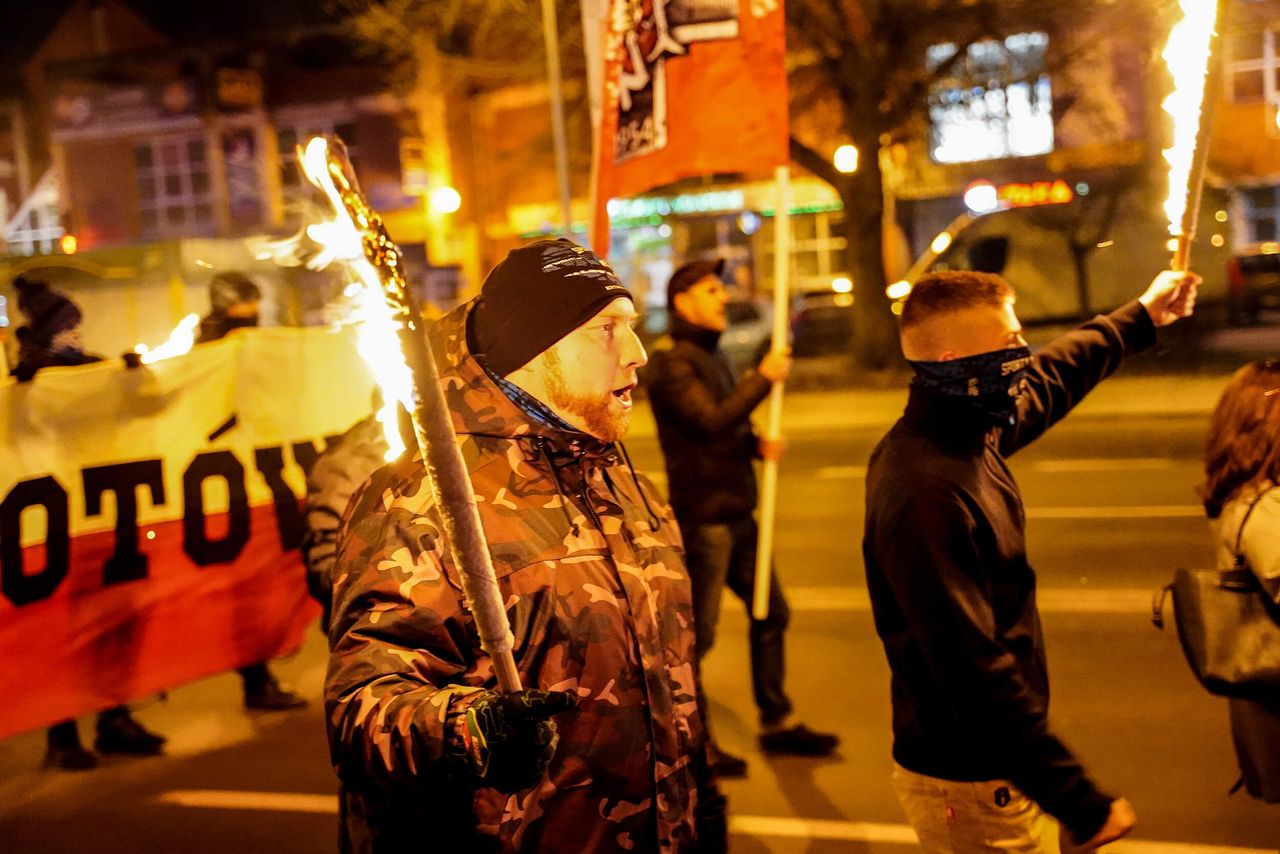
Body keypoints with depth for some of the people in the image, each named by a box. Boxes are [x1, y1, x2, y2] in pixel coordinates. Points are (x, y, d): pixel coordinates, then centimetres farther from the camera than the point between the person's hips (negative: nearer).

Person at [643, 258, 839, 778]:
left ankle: (776, 722, 28)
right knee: (697, 631, 0)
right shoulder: (672, 363, -13)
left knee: (771, 612, 15)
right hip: (702, 515, -10)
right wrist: (764, 378, -17)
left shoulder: (712, 355, 17)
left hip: (737, 511, 10)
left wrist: (758, 444, -1)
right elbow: (712, 421, -24)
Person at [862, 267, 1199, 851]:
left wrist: (1141, 315, 34)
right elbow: (975, 670, -31)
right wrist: (1084, 803, -27)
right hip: (972, 790, -9)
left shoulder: (968, 437, 1)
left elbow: (1048, 381, 22)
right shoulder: (925, 495, -29)